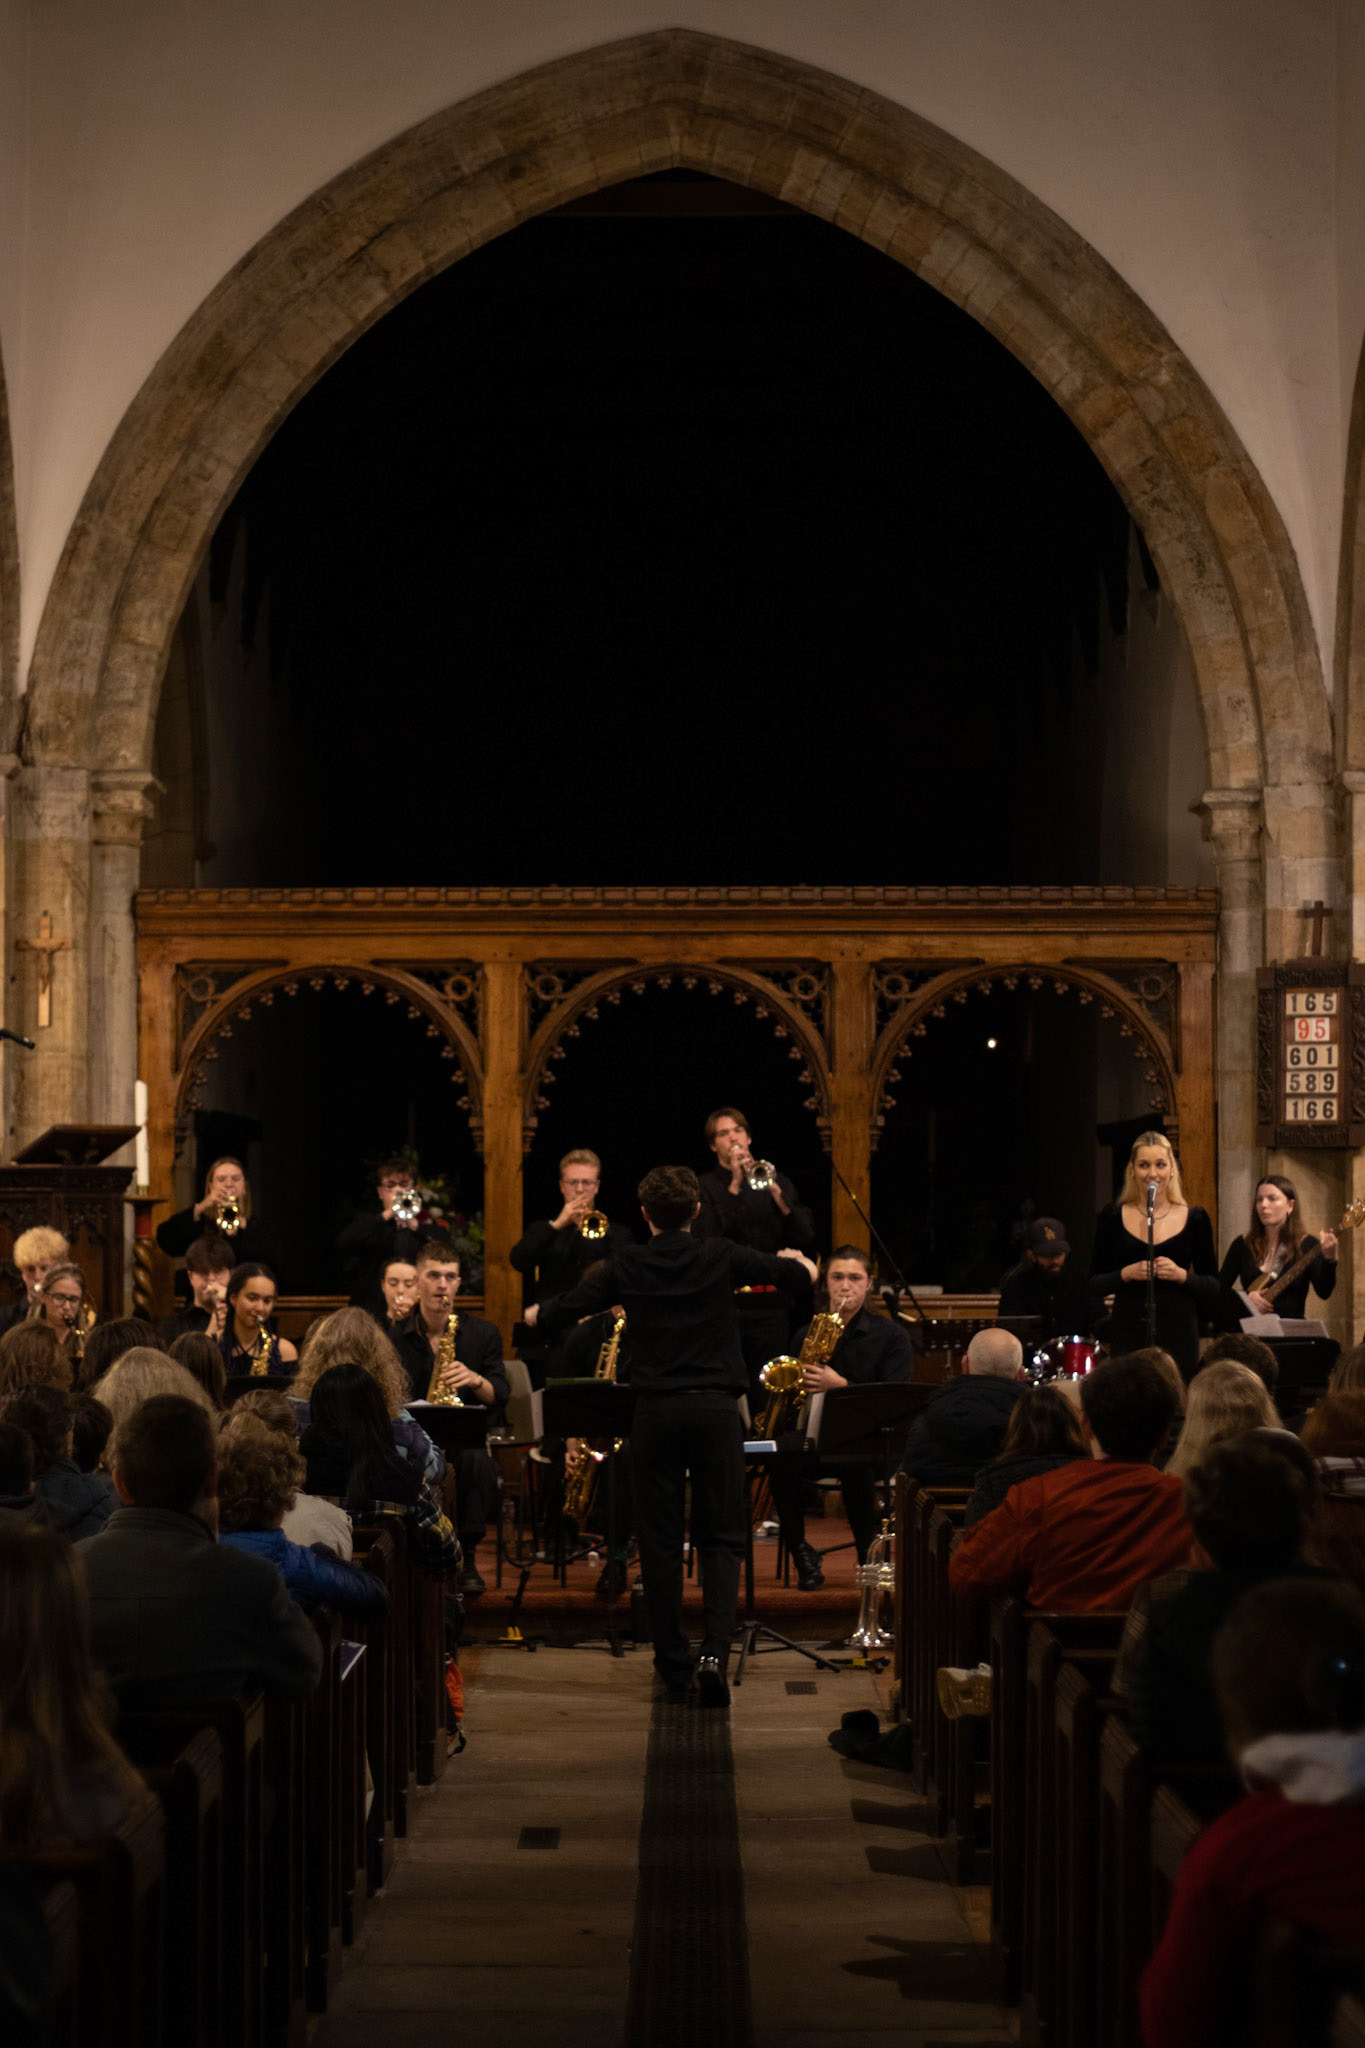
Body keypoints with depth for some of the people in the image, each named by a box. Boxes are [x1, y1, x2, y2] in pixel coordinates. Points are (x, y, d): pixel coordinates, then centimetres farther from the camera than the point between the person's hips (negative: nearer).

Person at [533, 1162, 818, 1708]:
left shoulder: (625, 1266, 0)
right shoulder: (722, 1257, -2)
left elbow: (560, 1312, 8)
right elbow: (802, 1276, 6)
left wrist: (536, 1312, 31)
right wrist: (796, 1259, 30)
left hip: (655, 1411, 0)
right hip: (715, 1407, 0)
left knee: (660, 1540, 9)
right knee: (721, 1539, 5)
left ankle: (672, 1663, 13)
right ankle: (715, 1651, -13)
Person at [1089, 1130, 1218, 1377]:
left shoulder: (1195, 1220, 5)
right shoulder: (1113, 1218, 5)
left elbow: (1213, 1288, 6)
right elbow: (1095, 1284, 5)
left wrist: (1182, 1275, -12)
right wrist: (1127, 1274, -13)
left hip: (1179, 1335, 0)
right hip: (1128, 1335, 0)